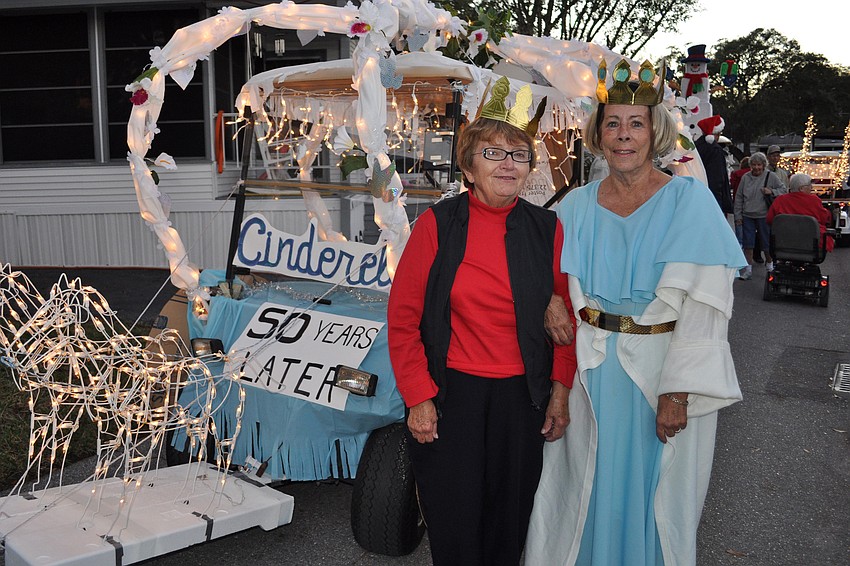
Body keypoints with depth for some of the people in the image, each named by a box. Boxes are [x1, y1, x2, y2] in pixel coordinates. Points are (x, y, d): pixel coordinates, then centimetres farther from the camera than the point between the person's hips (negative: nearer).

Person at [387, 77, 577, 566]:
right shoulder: (438, 224, -5)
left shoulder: (546, 229, 1)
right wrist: (419, 397, -8)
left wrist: (561, 389, 1)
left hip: (521, 398, 2)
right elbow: (403, 317, -5)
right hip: (450, 394, -2)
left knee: (510, 525, 15)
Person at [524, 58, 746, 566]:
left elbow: (704, 304, -13)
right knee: (585, 486, 14)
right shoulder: (576, 206, 4)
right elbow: (560, 290, 8)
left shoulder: (689, 200, -7)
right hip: (590, 371, 3)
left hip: (662, 369, -3)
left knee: (657, 491, 11)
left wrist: (678, 390, -18)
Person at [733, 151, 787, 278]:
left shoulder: (770, 176, -3)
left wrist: (771, 192, -16)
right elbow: (739, 198, 8)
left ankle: (769, 264, 31)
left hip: (764, 216, -2)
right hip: (747, 216, 2)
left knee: (766, 242, 8)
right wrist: (738, 215, 6)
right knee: (748, 243, 2)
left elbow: (783, 190, 3)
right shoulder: (745, 177, 4)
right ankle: (748, 269, 9)